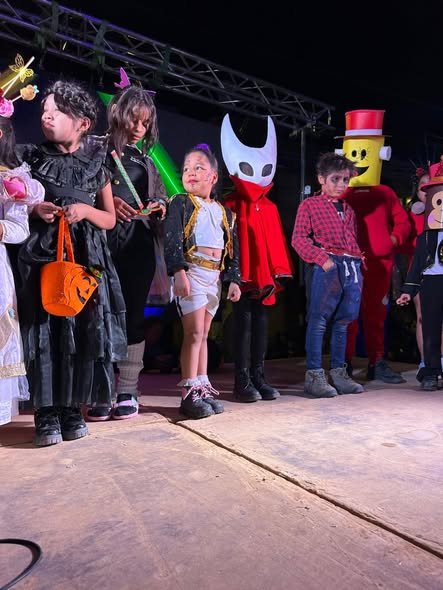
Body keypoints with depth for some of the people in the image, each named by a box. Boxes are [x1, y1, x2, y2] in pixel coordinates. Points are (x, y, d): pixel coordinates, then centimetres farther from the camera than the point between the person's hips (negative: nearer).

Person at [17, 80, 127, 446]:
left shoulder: (97, 164, 8)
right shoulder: (33, 159, 8)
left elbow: (110, 219, 10)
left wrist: (85, 211, -8)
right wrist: (35, 210, -6)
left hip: (86, 257, 0)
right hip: (42, 255, 0)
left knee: (84, 330, -3)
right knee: (44, 330, -5)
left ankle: (72, 408, 10)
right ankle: (47, 412, 4)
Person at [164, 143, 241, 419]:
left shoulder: (224, 211, 17)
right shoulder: (181, 203, 1)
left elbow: (232, 247, 17)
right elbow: (172, 240, -10)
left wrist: (233, 279, 11)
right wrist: (179, 271, -22)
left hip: (215, 276, 6)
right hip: (192, 272, -5)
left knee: (203, 335, 10)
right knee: (195, 333, -9)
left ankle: (203, 388, 16)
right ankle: (190, 393, -3)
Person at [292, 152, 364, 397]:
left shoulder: (348, 209, 23)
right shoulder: (309, 205, 3)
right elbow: (298, 239, -6)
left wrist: (358, 261, 12)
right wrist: (321, 258, -16)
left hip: (352, 267, 7)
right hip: (325, 266, -6)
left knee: (342, 321, 10)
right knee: (318, 321, -4)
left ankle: (338, 372, 20)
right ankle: (313, 375, 3)